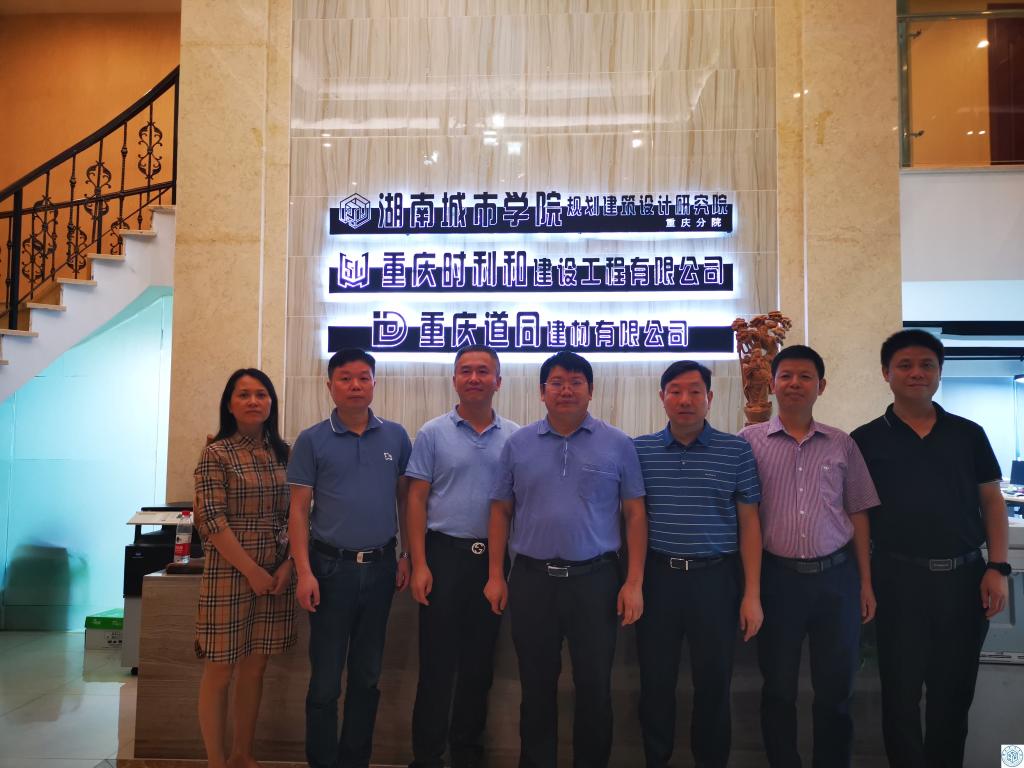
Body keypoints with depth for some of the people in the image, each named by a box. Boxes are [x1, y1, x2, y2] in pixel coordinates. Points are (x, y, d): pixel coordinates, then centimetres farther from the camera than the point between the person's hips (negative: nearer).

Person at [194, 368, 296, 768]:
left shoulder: (282, 452, 8)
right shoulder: (216, 454, -7)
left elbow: (294, 514, 9)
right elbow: (211, 521, -13)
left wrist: (288, 564, -3)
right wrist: (251, 570, -14)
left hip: (275, 573, 5)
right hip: (229, 572, -5)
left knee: (255, 667, 13)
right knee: (220, 669, 3)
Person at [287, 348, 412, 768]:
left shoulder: (396, 437, 4)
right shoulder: (312, 440, -3)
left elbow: (406, 499, 10)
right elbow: (298, 510, -4)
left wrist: (408, 555, 4)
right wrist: (304, 572, -11)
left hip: (380, 567, 3)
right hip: (331, 567, -2)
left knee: (367, 676, 15)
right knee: (325, 679, 7)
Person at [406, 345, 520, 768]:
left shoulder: (515, 436, 4)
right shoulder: (433, 433, -1)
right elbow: (417, 500, -2)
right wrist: (419, 564, -9)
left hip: (495, 558, 2)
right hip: (445, 554, -2)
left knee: (480, 662, 13)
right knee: (437, 661, 4)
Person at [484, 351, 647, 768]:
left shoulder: (618, 445, -1)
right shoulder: (517, 444, 3)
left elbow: (635, 515, 0)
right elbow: (501, 512, 7)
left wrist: (635, 582, -5)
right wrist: (495, 575, 2)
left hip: (595, 578, -1)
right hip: (531, 578, 1)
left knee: (595, 686, 10)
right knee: (536, 685, 15)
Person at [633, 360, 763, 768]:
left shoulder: (736, 450, -1)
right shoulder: (640, 450, 2)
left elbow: (749, 523, 1)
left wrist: (752, 593, -3)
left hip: (716, 578, -1)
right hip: (657, 577, 1)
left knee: (714, 681, 11)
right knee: (655, 680, 12)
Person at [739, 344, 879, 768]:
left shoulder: (842, 444, 5)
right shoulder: (749, 440, -1)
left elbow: (858, 515, 9)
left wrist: (865, 582, 7)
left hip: (836, 576, 2)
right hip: (777, 575, -1)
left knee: (835, 689, 11)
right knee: (778, 688, 11)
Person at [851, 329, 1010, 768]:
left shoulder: (968, 434, 6)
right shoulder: (866, 440, -1)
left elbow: (992, 502, 8)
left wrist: (997, 567, -2)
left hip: (964, 576, 3)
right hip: (899, 578, -2)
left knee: (954, 691, 14)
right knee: (901, 691, 6)